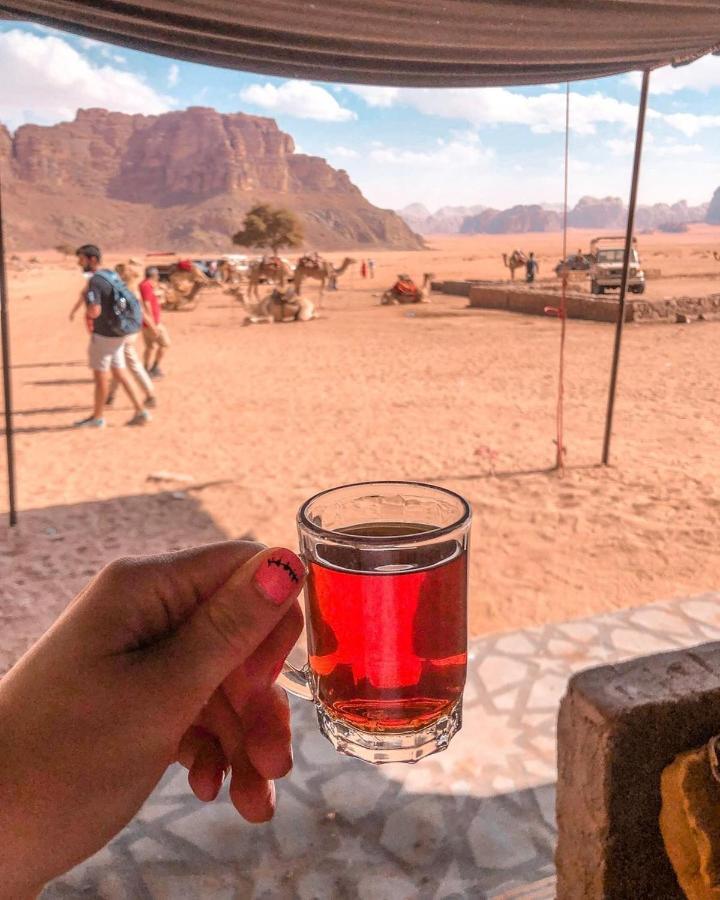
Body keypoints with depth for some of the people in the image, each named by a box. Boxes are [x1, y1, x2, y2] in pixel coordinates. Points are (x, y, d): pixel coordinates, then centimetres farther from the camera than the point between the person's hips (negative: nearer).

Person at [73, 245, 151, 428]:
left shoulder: (94, 281, -18)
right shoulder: (111, 275, 10)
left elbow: (94, 312, -27)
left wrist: (85, 295, -10)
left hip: (104, 335, -9)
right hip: (117, 333, 9)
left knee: (100, 376, 4)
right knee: (119, 374, 13)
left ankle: (97, 417, 16)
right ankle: (140, 411, 12)